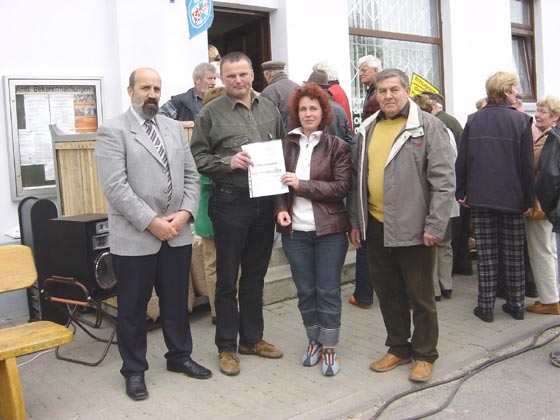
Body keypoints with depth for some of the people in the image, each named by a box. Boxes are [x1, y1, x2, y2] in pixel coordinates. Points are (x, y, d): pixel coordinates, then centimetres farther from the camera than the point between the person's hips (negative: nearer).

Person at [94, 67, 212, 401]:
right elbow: (115, 186, -15)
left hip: (177, 234, 5)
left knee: (177, 301, 17)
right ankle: (134, 371, 25)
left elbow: (191, 175, 10)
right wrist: (151, 222, -17)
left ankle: (179, 356, 35)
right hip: (134, 237, -5)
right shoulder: (113, 131, -6)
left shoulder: (175, 128, 12)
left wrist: (185, 212, -6)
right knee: (133, 308, 8)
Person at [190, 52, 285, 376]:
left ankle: (252, 338, 31)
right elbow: (198, 158, -3)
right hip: (230, 203, -4)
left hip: (265, 201, 5)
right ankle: (227, 346, 19)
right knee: (227, 278, 5)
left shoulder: (270, 108, 10)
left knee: (256, 274, 15)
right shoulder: (211, 113, -2)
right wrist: (228, 162, -19)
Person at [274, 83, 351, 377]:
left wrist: (302, 185, -15)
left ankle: (329, 348, 19)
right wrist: (281, 208, -7)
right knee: (305, 291, 12)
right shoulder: (286, 145, 5)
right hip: (295, 231, 3)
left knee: (328, 291, 5)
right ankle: (314, 341, 30)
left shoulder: (337, 146, -2)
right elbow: (278, 182, 11)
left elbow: (342, 186, -9)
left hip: (329, 230, -2)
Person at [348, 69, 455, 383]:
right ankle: (398, 348, 32)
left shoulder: (428, 126, -6)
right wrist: (355, 221, 12)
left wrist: (435, 226, -15)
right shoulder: (368, 130, 12)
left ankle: (425, 354, 24)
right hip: (375, 227, 6)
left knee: (420, 295, 7)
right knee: (388, 293, 16)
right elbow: (358, 178, 15)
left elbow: (444, 179, -11)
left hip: (413, 227, -6)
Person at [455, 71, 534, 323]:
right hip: (512, 198, -1)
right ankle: (516, 305, 19)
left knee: (486, 254, 5)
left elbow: (461, 160, 1)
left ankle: (486, 307, 8)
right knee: (514, 254, 10)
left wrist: (460, 192, 8)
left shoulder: (473, 120, 2)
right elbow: (527, 165, -4)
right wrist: (529, 200, 1)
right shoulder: (521, 120, -4)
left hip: (480, 197, 1)